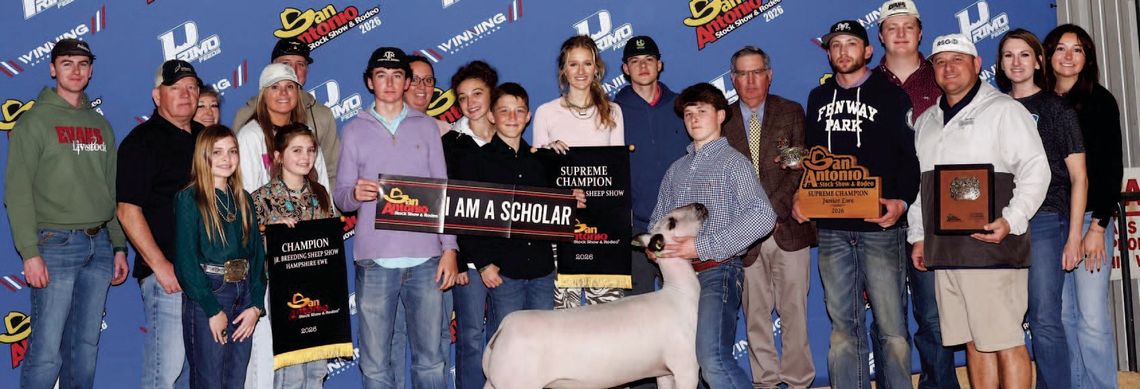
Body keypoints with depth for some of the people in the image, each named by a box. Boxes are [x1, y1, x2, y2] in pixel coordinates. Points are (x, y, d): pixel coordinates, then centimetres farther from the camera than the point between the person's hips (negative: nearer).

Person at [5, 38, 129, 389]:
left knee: (87, 345, 10)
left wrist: (119, 246, 13)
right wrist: (29, 252, -15)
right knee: (47, 349, -6)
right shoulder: (34, 121, -1)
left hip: (99, 245, 5)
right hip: (56, 244, -5)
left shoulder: (100, 125, 16)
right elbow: (17, 192, -7)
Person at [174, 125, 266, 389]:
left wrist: (256, 305, -1)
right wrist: (213, 309, -13)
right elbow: (185, 261, -10)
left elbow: (257, 253, 10)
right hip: (205, 296, -5)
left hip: (243, 295, 5)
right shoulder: (189, 199, -5)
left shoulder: (243, 200, 12)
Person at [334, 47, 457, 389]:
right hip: (375, 260, 0)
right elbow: (340, 196, 7)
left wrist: (449, 247, 0)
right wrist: (355, 194, -17)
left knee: (430, 358, 3)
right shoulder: (355, 129, 11)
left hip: (425, 258, 0)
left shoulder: (426, 127, 13)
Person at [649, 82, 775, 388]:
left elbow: (762, 215, -15)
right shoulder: (677, 169, 19)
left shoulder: (732, 162, -1)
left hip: (717, 271, -7)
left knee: (713, 360, -22)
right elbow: (659, 217, 24)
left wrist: (703, 246, -17)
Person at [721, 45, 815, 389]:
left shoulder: (792, 113, 7)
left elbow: (800, 169, 0)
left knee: (793, 310, 1)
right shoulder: (721, 120, 7)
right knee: (755, 313, 5)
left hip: (788, 228, -1)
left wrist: (772, 210, -15)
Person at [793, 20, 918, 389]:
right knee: (843, 325, 8)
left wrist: (901, 200, -17)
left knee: (891, 325, -2)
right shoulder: (818, 98, 15)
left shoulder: (891, 95, 3)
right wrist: (799, 195, 3)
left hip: (879, 225, -4)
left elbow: (911, 155, -2)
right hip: (831, 228, 4)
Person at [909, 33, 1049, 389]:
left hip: (992, 248, -6)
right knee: (974, 343, 10)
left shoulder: (1003, 110, 0)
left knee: (1005, 342, -5)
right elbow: (915, 184, 24)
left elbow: (1035, 169, -7)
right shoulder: (925, 123, 20)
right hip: (944, 251, 6)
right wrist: (917, 235, 18)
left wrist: (1012, 220, -18)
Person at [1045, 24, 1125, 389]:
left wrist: (1097, 225, -11)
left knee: (1091, 316, -6)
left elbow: (1112, 167, -4)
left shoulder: (1099, 101, 0)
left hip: (1089, 217, -4)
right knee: (1064, 314, 6)